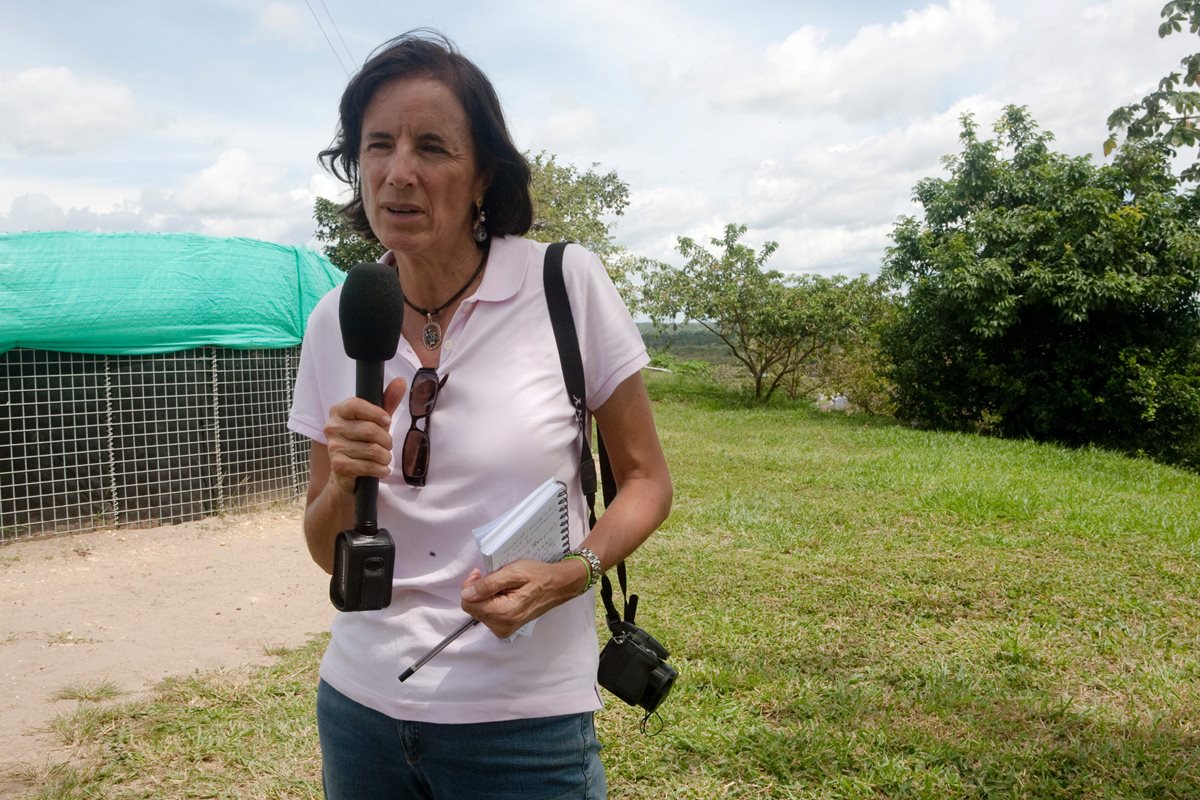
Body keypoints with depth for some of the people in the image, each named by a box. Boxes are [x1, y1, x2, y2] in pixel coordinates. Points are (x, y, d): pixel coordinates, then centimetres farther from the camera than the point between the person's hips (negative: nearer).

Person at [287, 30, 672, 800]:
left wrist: (570, 574, -20)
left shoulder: (569, 284, -12)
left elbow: (646, 479, -3)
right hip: (360, 705, 4)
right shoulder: (335, 321, -2)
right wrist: (346, 480, -17)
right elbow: (329, 553, 3)